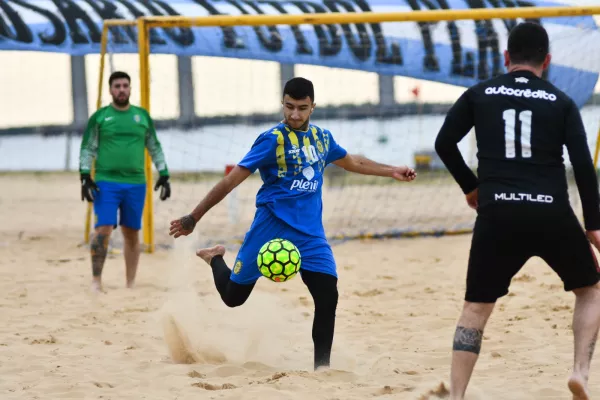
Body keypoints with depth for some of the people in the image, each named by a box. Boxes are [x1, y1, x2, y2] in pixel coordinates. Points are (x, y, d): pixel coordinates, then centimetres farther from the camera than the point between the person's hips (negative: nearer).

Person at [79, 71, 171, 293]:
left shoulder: (142, 116, 10)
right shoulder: (99, 116, 3)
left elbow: (155, 147, 15)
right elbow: (87, 149, 2)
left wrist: (164, 175, 8)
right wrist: (85, 178, -8)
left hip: (136, 184, 3)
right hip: (106, 183, -3)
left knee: (132, 233, 6)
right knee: (103, 230, -13)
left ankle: (131, 284, 13)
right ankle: (96, 279, -7)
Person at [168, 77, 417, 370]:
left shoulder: (322, 138, 7)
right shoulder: (272, 139, -11)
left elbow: (353, 163, 28)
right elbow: (231, 181, -11)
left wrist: (392, 172, 26)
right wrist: (194, 218, -13)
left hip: (310, 232, 4)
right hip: (272, 225, -4)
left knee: (327, 297, -13)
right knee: (233, 296, 5)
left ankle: (322, 365, -1)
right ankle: (215, 259, 38)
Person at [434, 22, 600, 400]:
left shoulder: (479, 94, 10)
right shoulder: (561, 102, 8)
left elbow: (444, 143, 5)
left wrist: (470, 185, 20)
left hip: (497, 215, 1)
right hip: (551, 214, 0)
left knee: (476, 308, 10)